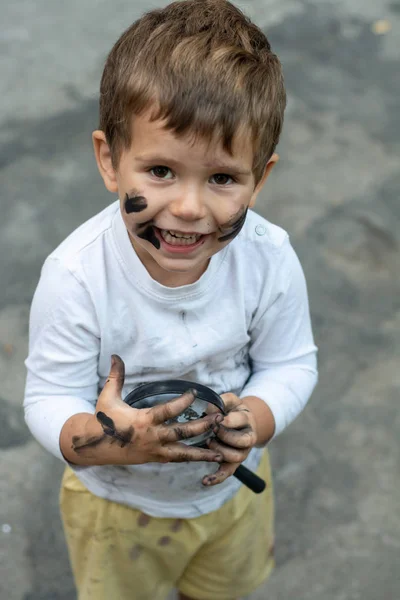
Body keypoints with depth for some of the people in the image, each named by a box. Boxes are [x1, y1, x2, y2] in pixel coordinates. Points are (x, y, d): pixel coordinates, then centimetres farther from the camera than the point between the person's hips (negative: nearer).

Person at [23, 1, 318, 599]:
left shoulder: (270, 260, -27)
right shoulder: (77, 277, -34)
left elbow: (291, 364, -13)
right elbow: (49, 400, -25)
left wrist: (257, 419, -34)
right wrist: (95, 439, -47)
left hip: (233, 485, 3)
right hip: (116, 502, -2)